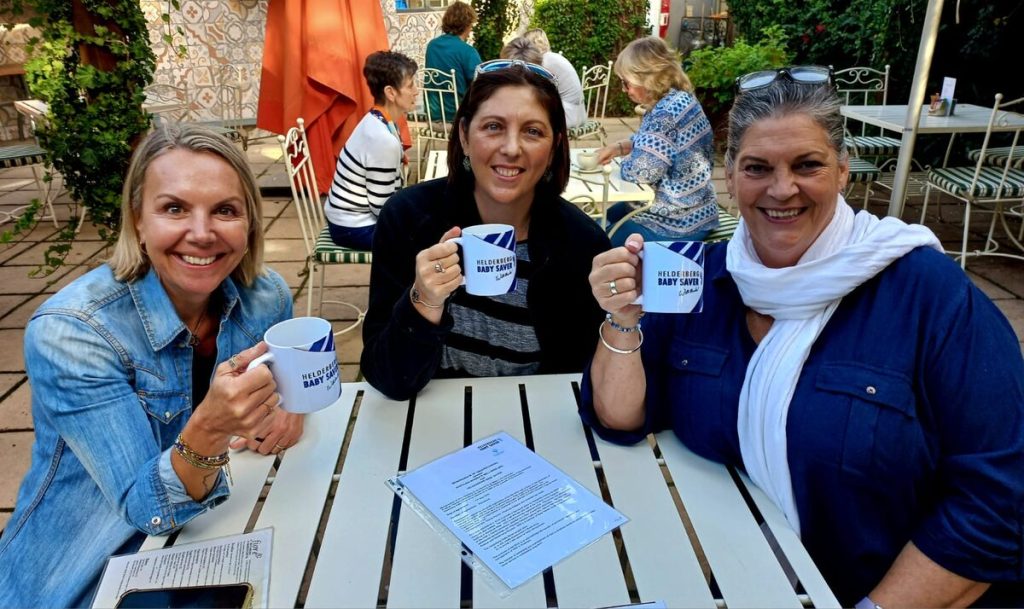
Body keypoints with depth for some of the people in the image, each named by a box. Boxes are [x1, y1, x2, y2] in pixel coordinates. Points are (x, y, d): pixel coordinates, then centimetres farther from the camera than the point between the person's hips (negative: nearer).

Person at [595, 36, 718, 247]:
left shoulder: (666, 112, -27)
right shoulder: (678, 98, 4)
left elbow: (640, 171, -29)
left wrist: (622, 161, -7)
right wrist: (618, 147, 2)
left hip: (676, 225, -10)